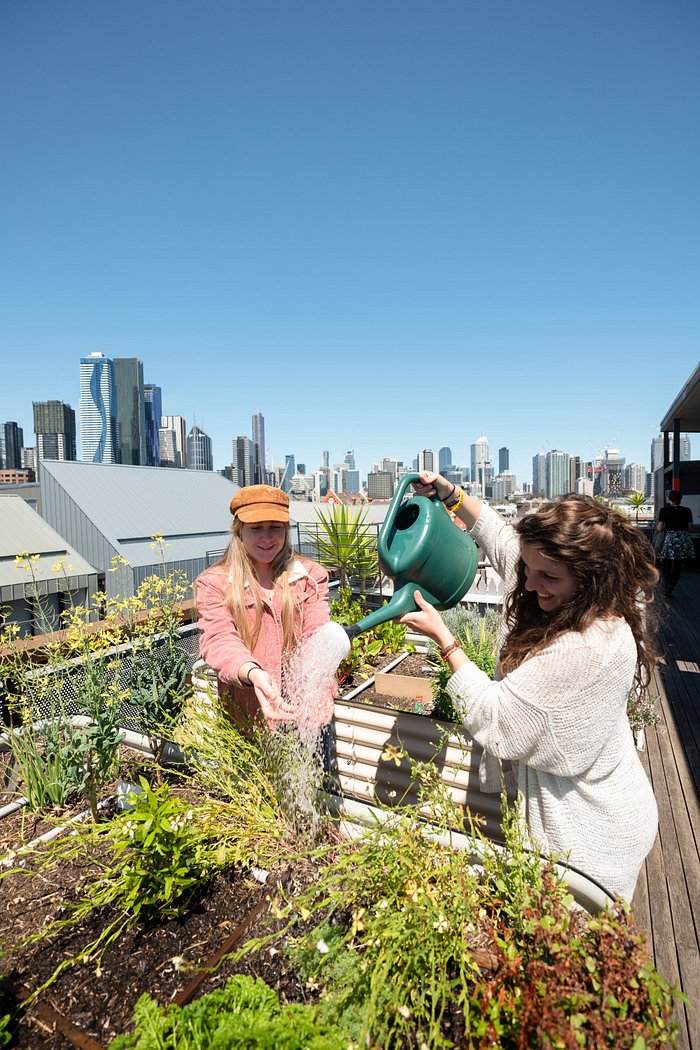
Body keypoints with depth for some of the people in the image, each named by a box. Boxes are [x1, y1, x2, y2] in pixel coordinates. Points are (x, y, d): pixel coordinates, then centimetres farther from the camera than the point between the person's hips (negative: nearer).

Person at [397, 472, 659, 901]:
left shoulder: (585, 648, -37)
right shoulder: (592, 603, -9)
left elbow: (494, 719, -27)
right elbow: (503, 540, 3)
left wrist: (443, 637, -22)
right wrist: (452, 495, 1)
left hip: (590, 837, -8)